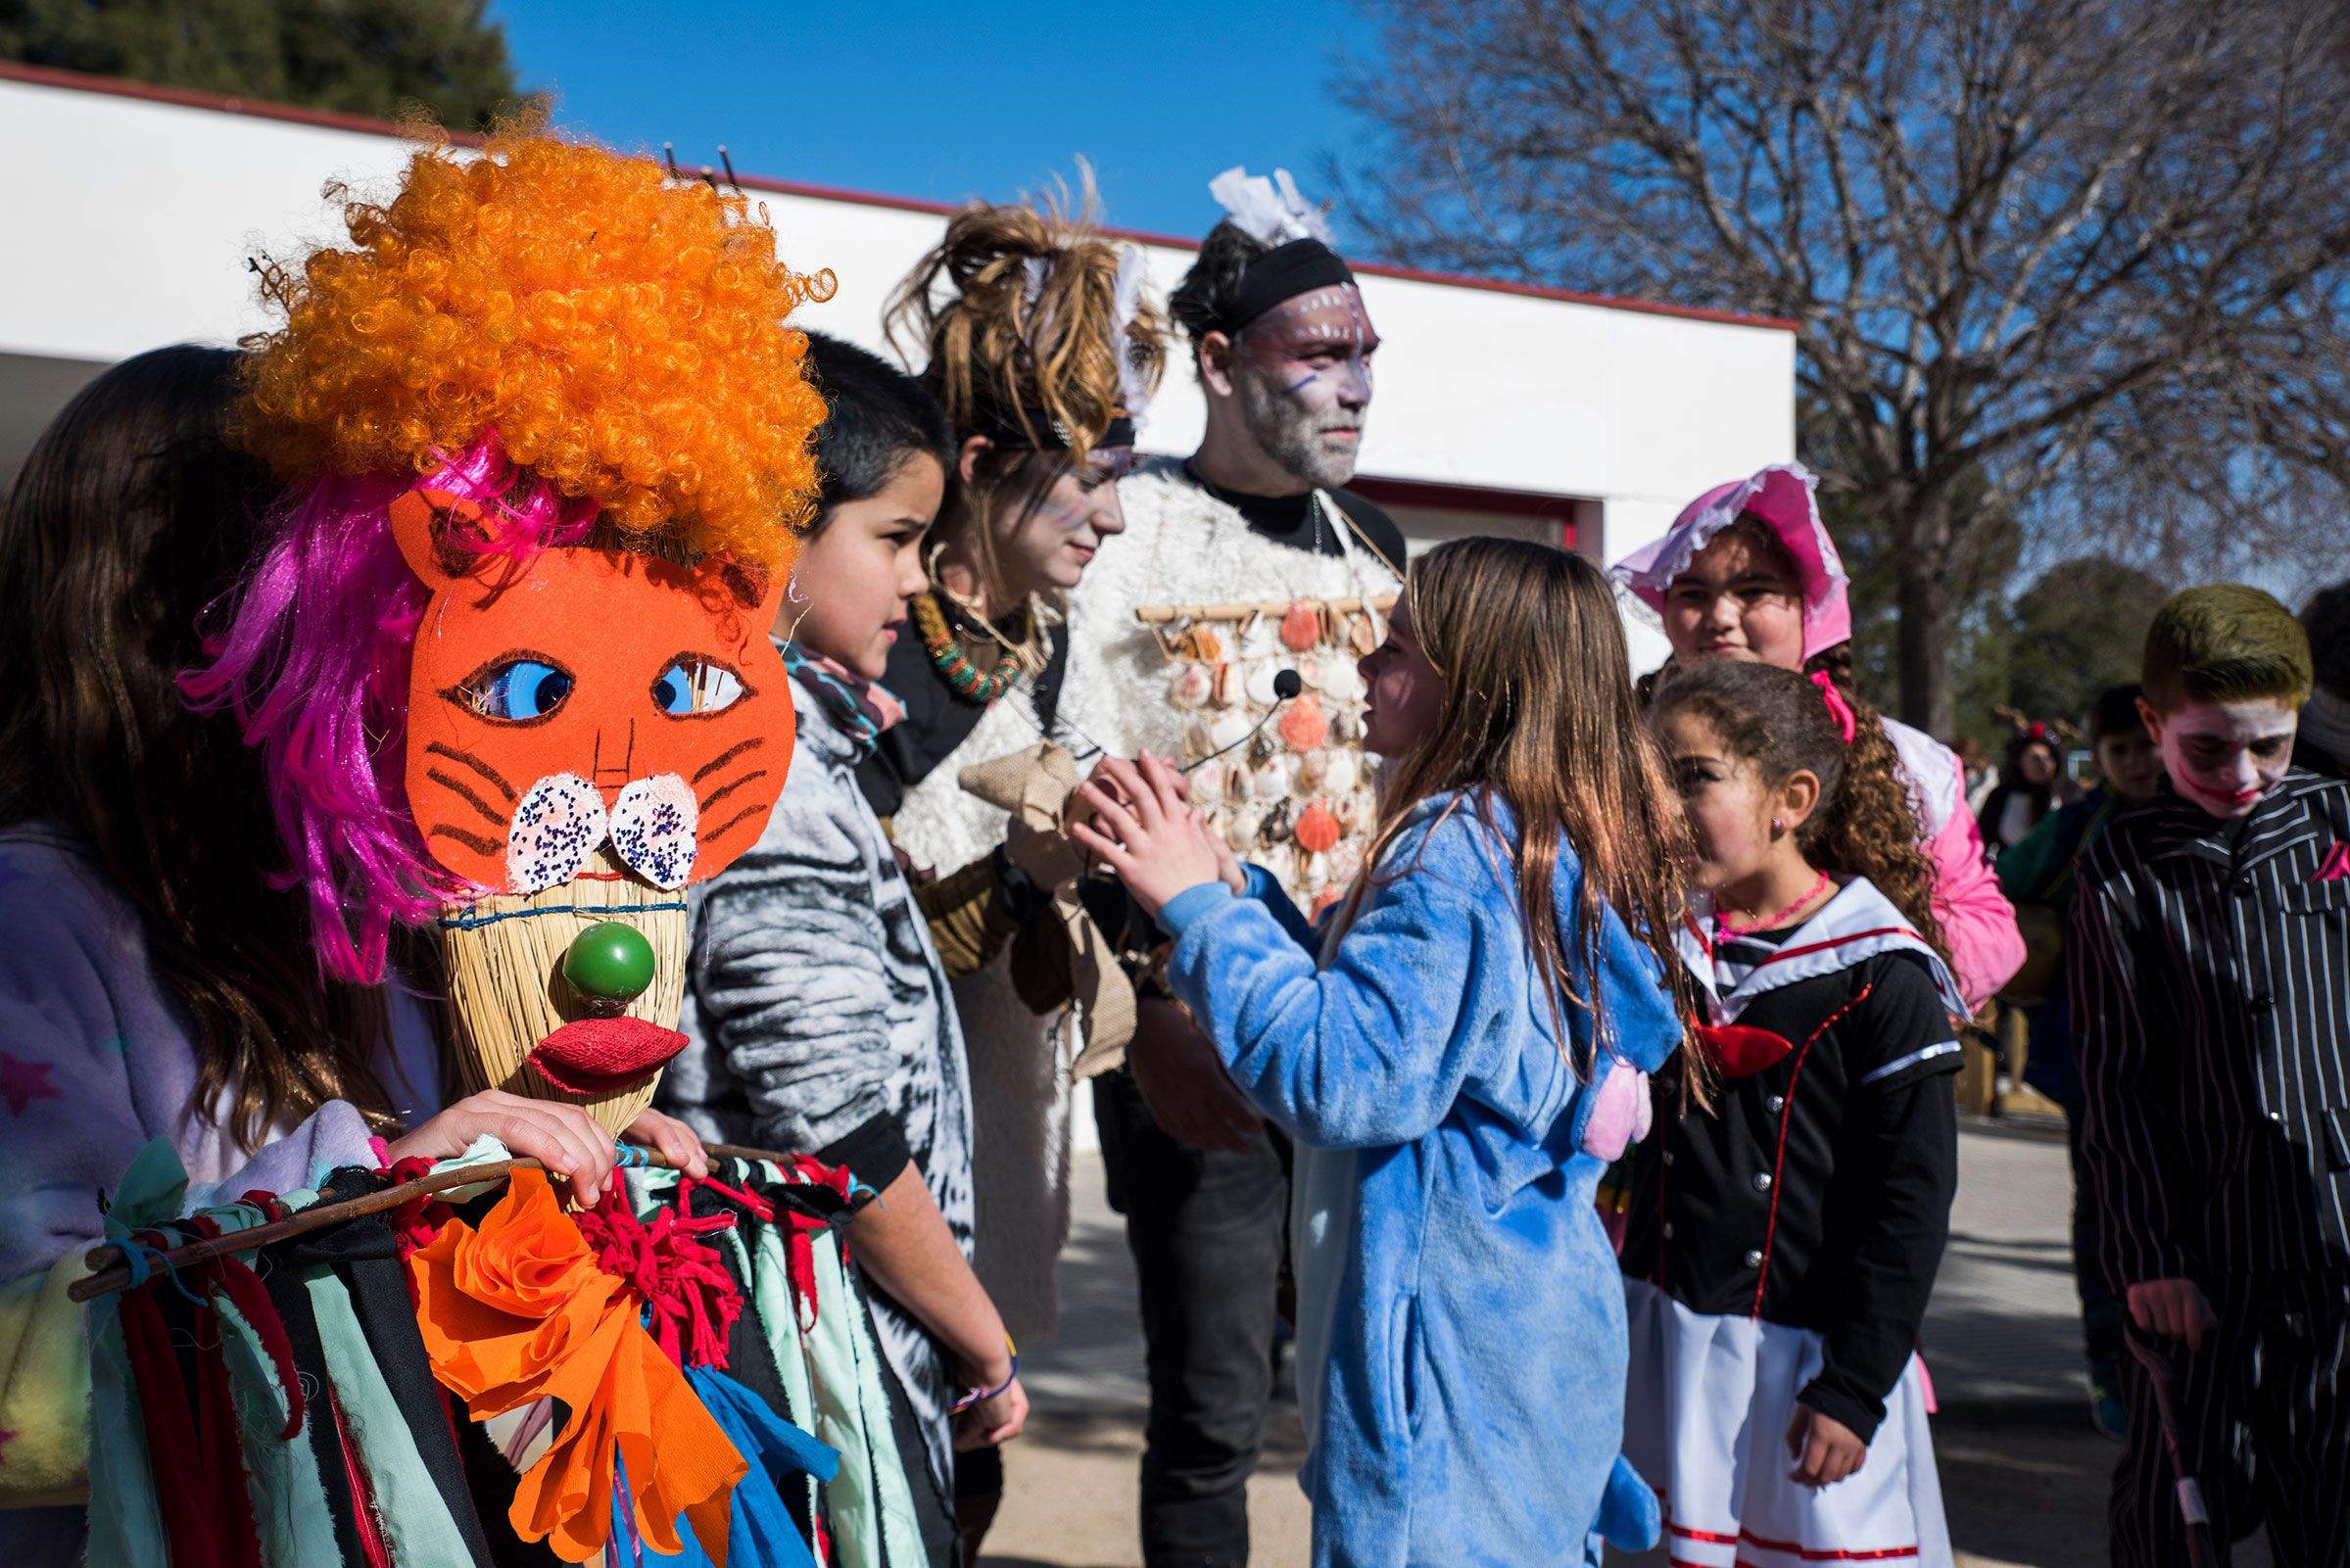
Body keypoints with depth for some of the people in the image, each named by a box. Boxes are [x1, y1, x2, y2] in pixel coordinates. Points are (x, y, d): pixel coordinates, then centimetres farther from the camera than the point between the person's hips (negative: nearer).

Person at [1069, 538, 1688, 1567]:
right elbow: (1395, 1003, 20)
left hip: (1450, 1337, -10)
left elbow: (1345, 1077, -25)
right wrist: (1235, 888, 15)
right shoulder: (1561, 844, 11)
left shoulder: (1453, 847, -19)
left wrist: (1197, 907, -18)